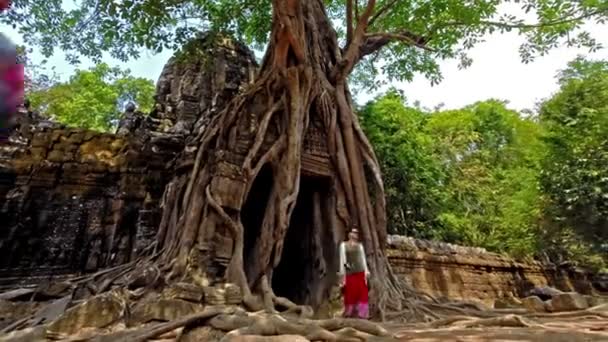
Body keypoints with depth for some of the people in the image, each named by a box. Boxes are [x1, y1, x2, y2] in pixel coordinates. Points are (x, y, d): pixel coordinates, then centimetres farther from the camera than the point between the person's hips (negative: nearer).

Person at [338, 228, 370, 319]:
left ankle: (362, 314, 12)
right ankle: (348, 314, 16)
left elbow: (363, 258, 13)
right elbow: (342, 258, -1)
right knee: (350, 293, 1)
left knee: (362, 293, 2)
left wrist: (366, 271, 6)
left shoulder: (360, 245, 14)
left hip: (360, 272, 3)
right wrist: (342, 272, -6)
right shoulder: (344, 245, 3)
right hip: (349, 272, -3)